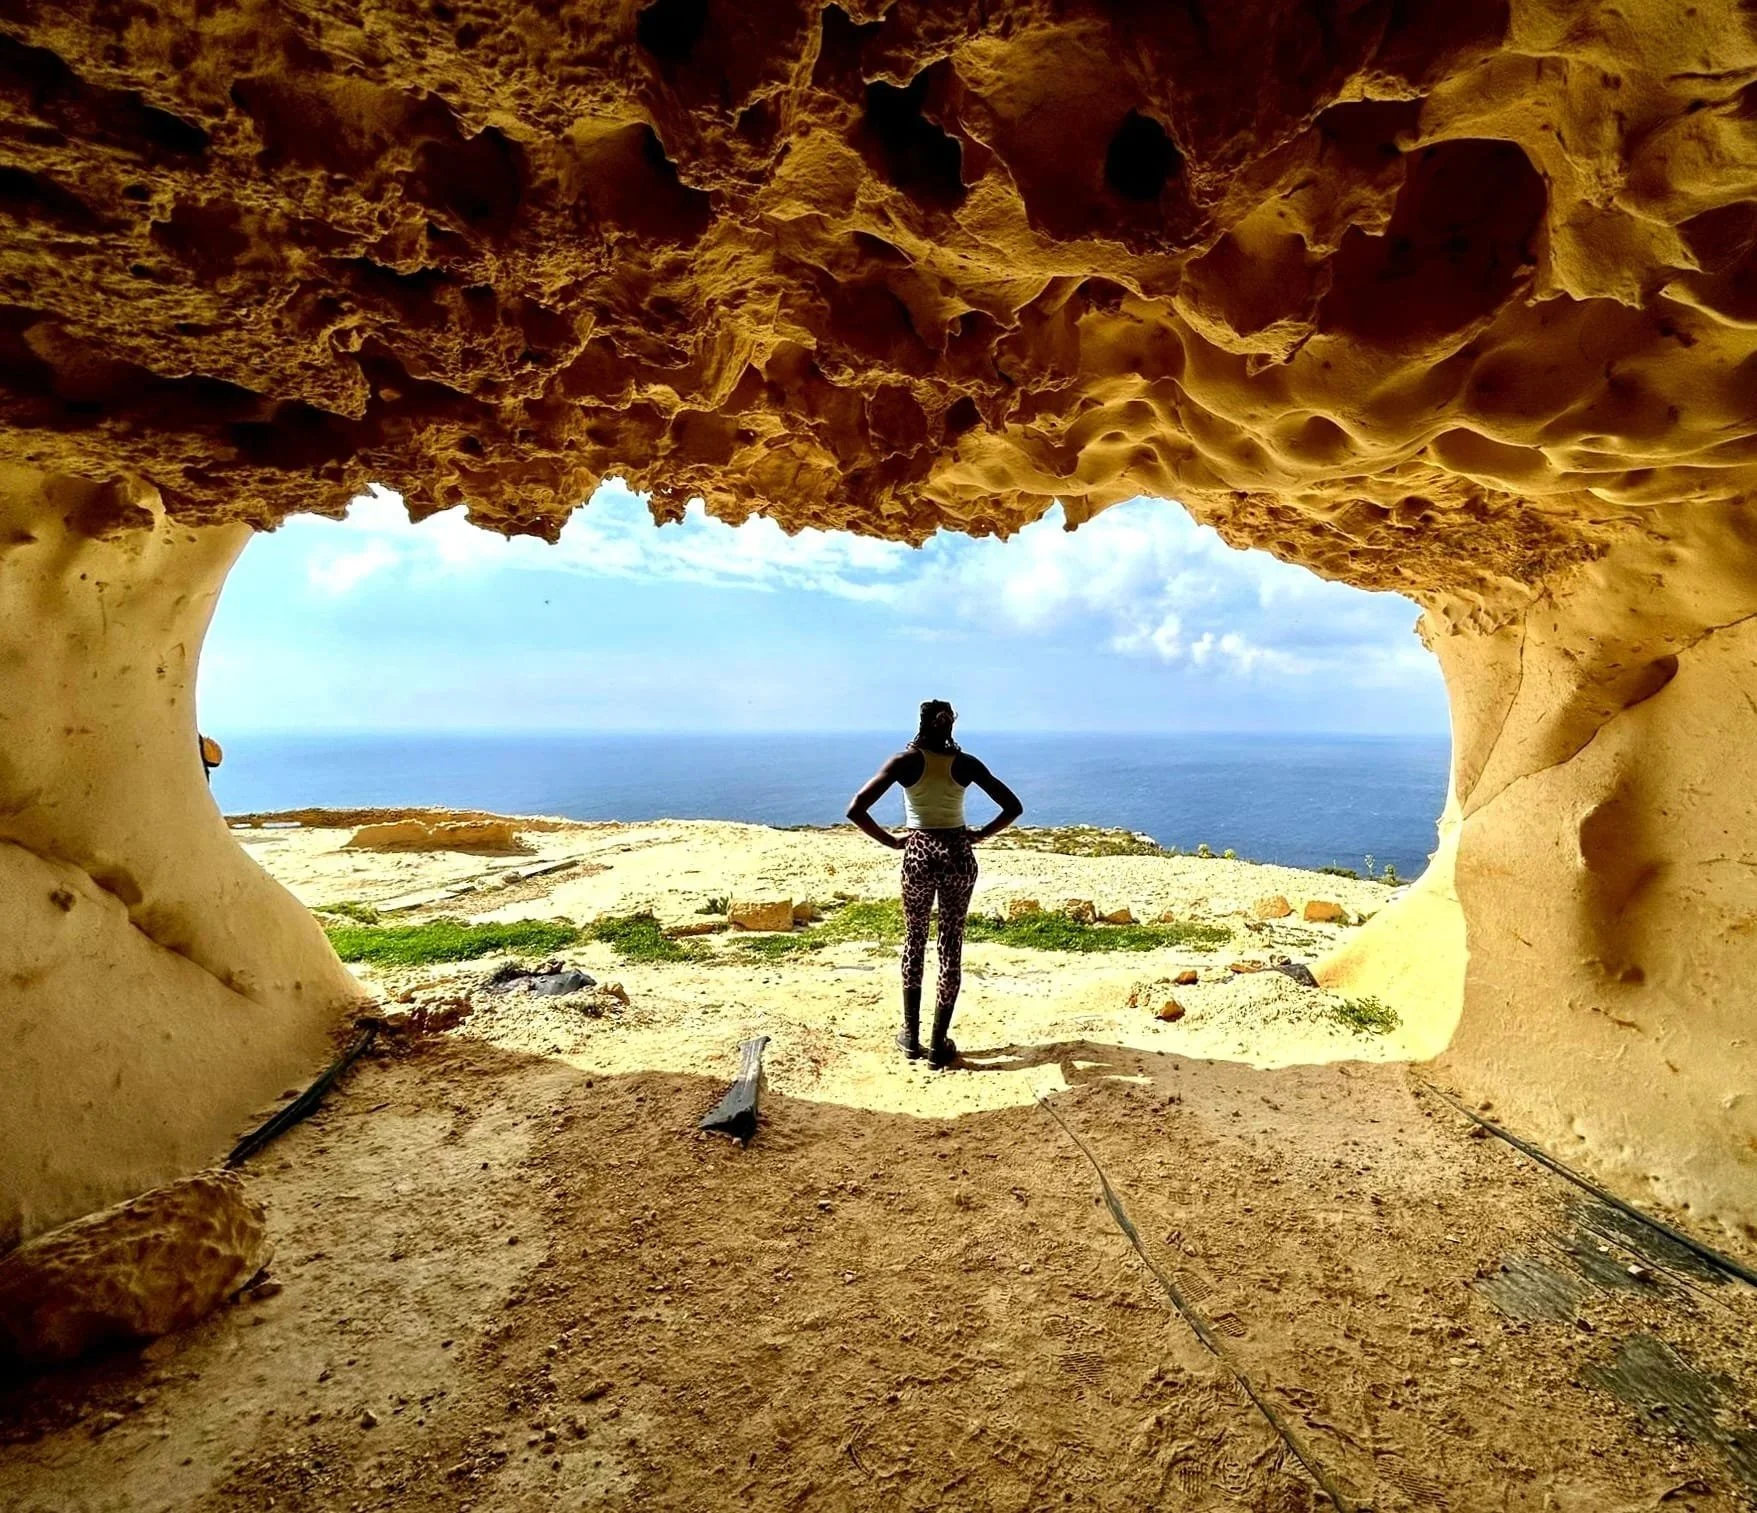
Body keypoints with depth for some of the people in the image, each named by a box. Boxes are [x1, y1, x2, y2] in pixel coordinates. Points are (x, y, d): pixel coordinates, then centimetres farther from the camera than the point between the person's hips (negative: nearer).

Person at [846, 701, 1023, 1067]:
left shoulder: (905, 761, -6)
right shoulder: (965, 762, -1)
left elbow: (856, 810, -13)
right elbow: (1013, 807, 0)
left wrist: (891, 841, -4)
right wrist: (980, 835, 5)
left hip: (919, 855, -1)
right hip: (958, 855, 1)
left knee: (914, 941, 17)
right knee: (952, 946, 8)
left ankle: (911, 1035, 22)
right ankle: (939, 1043, 12)